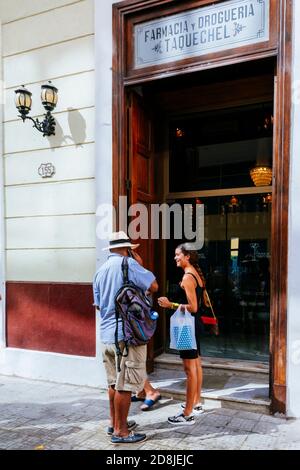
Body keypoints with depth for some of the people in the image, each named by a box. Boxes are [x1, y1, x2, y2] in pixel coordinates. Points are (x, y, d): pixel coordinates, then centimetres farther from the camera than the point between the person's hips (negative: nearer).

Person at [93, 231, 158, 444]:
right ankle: (120, 432, 12)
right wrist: (140, 265, 3)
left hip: (107, 334, 8)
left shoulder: (100, 271, 12)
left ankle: (114, 423, 32)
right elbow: (154, 286, -8)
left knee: (114, 382, 19)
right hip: (127, 334, -8)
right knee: (125, 385, 2)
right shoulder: (128, 264, -11)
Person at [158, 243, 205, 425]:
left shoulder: (187, 277, -18)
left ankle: (188, 414, 3)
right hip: (195, 323, 10)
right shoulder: (197, 274, 11)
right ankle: (196, 403, 31)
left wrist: (170, 305, -19)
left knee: (190, 368, -5)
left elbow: (193, 307, -22)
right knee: (196, 363, 18)